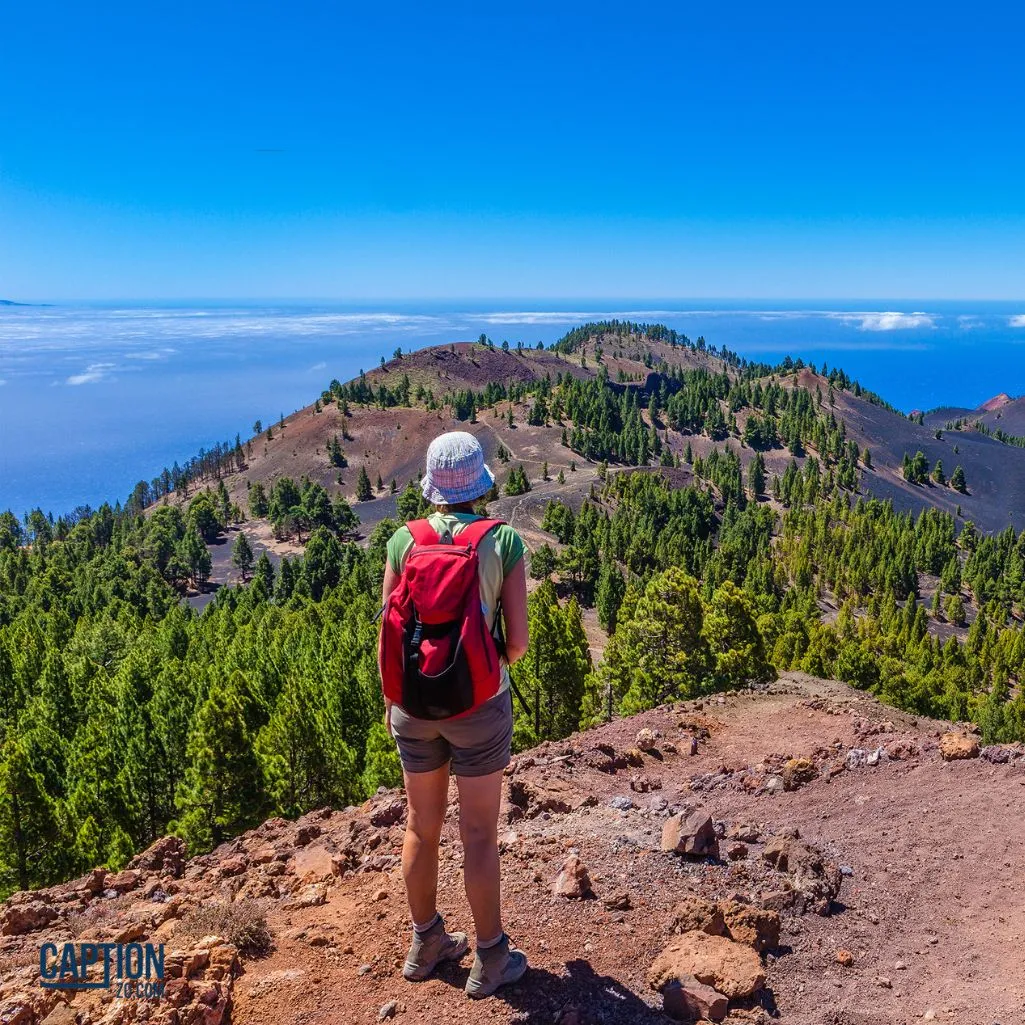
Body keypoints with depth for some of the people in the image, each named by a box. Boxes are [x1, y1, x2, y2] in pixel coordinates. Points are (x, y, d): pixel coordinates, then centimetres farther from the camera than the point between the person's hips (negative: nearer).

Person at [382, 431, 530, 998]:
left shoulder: (404, 541, -7)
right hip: (478, 704, -2)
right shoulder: (503, 541, -12)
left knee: (422, 825, 19)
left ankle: (426, 945, 38)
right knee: (480, 834, 12)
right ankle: (490, 960, 28)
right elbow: (517, 640, -12)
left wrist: (390, 700, 12)